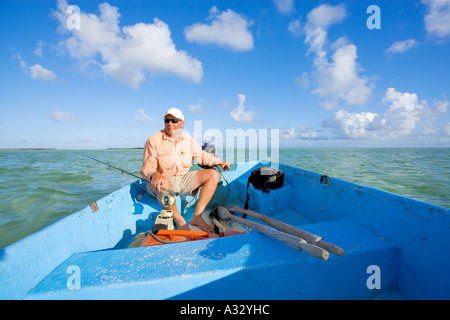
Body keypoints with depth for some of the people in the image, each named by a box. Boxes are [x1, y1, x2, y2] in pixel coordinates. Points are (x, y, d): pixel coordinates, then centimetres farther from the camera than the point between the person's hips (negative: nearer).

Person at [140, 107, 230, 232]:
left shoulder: (188, 139, 9)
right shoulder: (154, 140, -6)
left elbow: (201, 155, 23)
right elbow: (146, 168, -13)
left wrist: (219, 161, 12)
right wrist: (154, 175, -37)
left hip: (184, 179, 5)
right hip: (164, 179, -4)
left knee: (213, 174, -12)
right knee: (163, 184, -41)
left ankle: (196, 216, -13)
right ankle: (179, 220, -14)